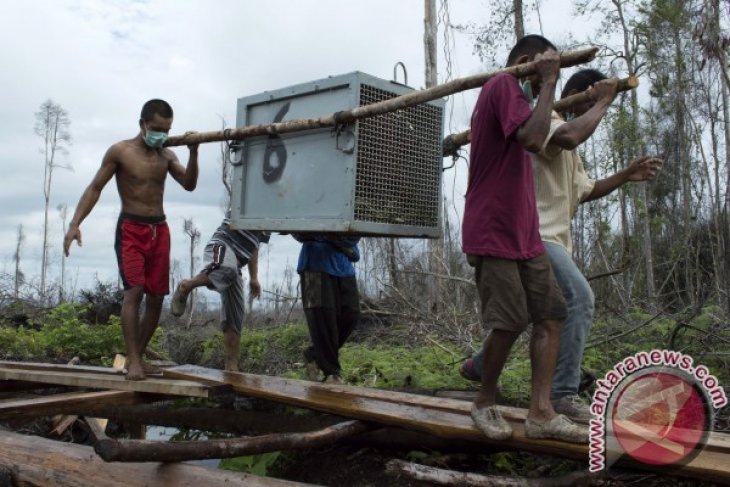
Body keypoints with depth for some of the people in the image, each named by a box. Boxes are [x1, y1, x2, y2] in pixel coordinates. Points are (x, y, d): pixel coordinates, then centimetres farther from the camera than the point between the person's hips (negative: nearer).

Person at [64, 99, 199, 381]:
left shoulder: (167, 156, 9)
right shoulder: (119, 152, -3)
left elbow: (189, 185, -3)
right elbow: (95, 188, -3)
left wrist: (193, 153, -19)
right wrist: (75, 224, -14)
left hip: (160, 230, 5)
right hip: (131, 229, -5)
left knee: (156, 296, 3)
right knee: (134, 290, -18)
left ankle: (138, 355, 14)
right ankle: (133, 360, -16)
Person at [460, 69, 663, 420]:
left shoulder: (568, 152, 24)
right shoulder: (543, 120, -9)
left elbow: (585, 191, 27)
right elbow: (570, 137, -33)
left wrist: (626, 175, 13)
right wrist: (602, 103, -17)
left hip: (550, 237, 11)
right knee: (579, 298, -22)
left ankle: (478, 366, 35)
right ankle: (563, 393, -18)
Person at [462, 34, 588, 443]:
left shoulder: (513, 94, 24)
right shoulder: (503, 85, -7)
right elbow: (533, 139, -23)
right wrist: (548, 83, -14)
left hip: (524, 236, 10)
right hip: (493, 234, -10)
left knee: (552, 315, 1)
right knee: (511, 322, -8)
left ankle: (541, 413, 1)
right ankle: (485, 402, 12)